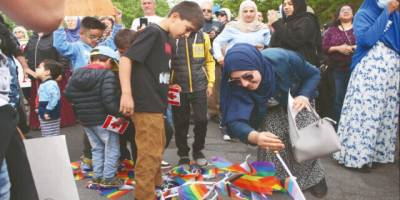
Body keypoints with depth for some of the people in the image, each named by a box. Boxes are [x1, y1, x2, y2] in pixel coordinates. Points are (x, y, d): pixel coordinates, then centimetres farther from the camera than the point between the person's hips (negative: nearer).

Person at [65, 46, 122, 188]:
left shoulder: (77, 73, 6)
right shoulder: (107, 75, -16)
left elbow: (68, 94, 7)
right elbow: (109, 100, -26)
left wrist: (80, 108, 15)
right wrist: (118, 113, -17)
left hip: (84, 119, 7)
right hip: (103, 119, -7)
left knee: (97, 147, 21)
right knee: (112, 147, 9)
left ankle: (97, 176, 25)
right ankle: (108, 177, 12)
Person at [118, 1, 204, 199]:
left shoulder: (166, 37, 13)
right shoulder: (152, 32, -14)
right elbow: (126, 58, -22)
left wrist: (167, 86, 16)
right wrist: (126, 94, -28)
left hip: (156, 104, 10)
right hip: (146, 105, -10)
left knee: (157, 148, 24)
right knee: (150, 154, -3)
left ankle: (155, 184, 43)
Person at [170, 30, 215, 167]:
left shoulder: (203, 37, 3)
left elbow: (209, 61, 8)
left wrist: (210, 83, 3)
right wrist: (169, 82, -6)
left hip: (199, 86, 1)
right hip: (179, 88, -1)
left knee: (201, 120, 1)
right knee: (181, 123, 6)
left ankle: (198, 150, 25)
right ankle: (183, 155, 23)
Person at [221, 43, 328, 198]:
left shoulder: (283, 59, -38)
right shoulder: (236, 86, -36)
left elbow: (313, 74, -17)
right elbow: (234, 121, -47)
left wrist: (305, 95, -36)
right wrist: (254, 136, -68)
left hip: (296, 102, 0)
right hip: (269, 111, 1)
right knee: (269, 145, -14)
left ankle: (313, 178, 17)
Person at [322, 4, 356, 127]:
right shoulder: (332, 30, 12)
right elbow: (324, 48, 4)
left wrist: (356, 47, -16)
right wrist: (338, 48, -11)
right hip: (338, 69, 1)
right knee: (339, 98, 3)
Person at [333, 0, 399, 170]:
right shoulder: (363, 14, 1)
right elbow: (366, 39, -18)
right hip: (370, 72, -5)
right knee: (365, 112, -6)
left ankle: (379, 152, 15)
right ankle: (358, 154, 0)